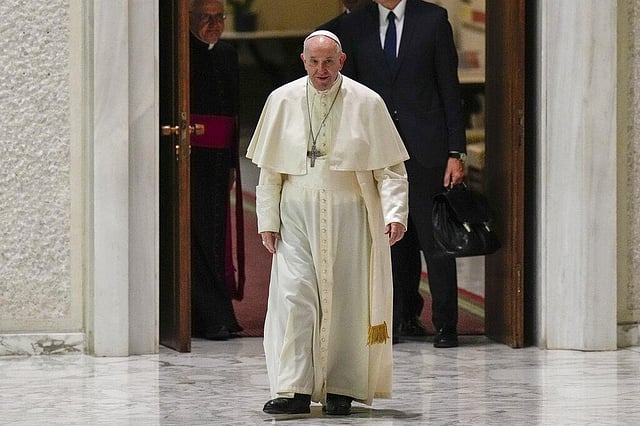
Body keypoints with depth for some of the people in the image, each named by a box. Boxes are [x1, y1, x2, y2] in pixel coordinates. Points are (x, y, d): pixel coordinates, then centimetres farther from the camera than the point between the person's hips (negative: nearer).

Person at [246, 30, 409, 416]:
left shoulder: (366, 103, -2)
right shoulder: (283, 101, 4)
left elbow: (390, 167, -1)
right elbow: (269, 169, 9)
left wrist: (395, 213, -14)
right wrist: (268, 219, 2)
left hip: (348, 215, -1)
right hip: (297, 214, 1)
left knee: (345, 300, 1)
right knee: (293, 297, -9)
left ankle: (341, 390, 11)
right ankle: (294, 390, -10)